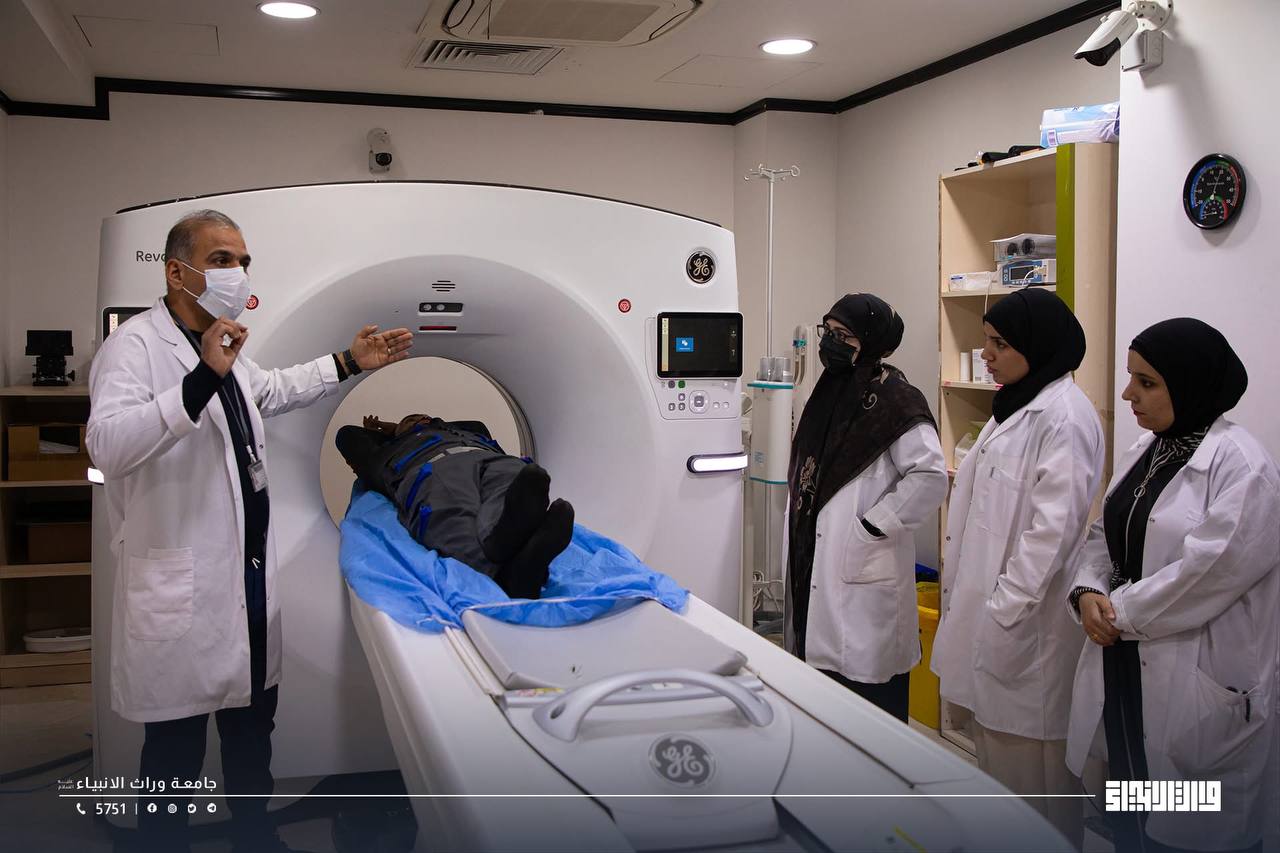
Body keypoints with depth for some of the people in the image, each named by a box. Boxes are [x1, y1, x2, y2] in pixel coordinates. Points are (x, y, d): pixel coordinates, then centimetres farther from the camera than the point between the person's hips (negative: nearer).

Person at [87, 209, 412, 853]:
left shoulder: (221, 343, 12)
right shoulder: (136, 345, -16)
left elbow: (271, 391, 33)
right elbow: (107, 444, -33)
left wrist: (350, 363, 28)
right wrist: (203, 378, -41)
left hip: (248, 570, 9)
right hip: (182, 584, -9)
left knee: (253, 715, 22)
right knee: (177, 736, 4)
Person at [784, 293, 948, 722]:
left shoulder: (893, 401, -11)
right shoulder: (830, 393, 13)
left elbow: (930, 476, -20)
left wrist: (873, 526, -17)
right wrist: (795, 535, 16)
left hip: (864, 571, -8)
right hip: (815, 566, 8)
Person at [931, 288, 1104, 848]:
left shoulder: (1064, 416, -16)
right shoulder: (1015, 406, 14)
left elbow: (1054, 526, -21)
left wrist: (1006, 610, -19)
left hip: (1024, 618, -10)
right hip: (990, 606, 10)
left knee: (1026, 752, 0)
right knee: (993, 738, 19)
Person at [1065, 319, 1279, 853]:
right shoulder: (1144, 453, 10)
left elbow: (1212, 567, -22)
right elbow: (1103, 535, 13)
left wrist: (1120, 611, -14)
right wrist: (1088, 591, -6)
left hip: (1199, 681, -7)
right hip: (1127, 668, 8)